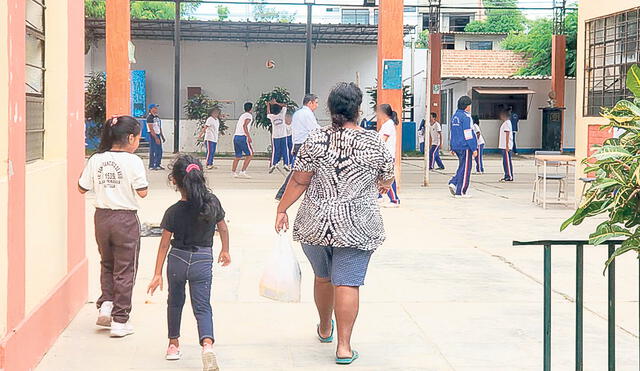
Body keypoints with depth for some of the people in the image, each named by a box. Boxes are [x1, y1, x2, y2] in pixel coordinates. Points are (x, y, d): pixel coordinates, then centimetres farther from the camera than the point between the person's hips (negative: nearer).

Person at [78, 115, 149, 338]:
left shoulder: (96, 160, -1)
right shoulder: (133, 161, -14)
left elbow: (82, 188, 5)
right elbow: (142, 192, -13)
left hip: (102, 217, 4)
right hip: (125, 219, -4)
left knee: (107, 264, 25)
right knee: (125, 270, 6)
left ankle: (106, 303, 9)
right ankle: (120, 321, 9)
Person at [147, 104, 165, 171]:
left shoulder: (157, 117, 15)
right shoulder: (149, 117, -12)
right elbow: (151, 129, -17)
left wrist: (162, 136, 19)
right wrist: (156, 138, -21)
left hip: (158, 135, 8)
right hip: (152, 136, -8)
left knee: (159, 151, 9)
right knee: (152, 151, -5)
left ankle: (158, 165, 17)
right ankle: (151, 166, 0)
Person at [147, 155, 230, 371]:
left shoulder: (173, 212, -13)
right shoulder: (212, 202, -8)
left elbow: (164, 244, -9)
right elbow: (223, 228, 5)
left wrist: (157, 274, -2)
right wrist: (225, 251, 22)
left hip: (177, 260, -1)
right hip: (203, 261, 1)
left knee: (175, 302, 21)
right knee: (202, 306, 3)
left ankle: (173, 344, 34)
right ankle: (207, 344, -21)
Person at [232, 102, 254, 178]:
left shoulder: (242, 115, 22)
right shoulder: (249, 115, -5)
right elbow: (244, 126, -19)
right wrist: (249, 136, -20)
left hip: (236, 136, 8)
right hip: (242, 137, -8)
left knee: (238, 156, 15)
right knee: (250, 154, -2)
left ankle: (233, 172, 13)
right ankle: (242, 172, -8)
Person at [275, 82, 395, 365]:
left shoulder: (316, 140, -6)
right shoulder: (374, 143, -5)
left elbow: (298, 181, -5)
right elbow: (387, 178, 10)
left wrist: (282, 210, 5)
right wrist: (380, 185, 31)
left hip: (315, 224, 2)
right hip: (357, 227, -2)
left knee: (322, 277, 20)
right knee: (347, 283, -1)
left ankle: (324, 329, 39)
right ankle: (344, 346, -3)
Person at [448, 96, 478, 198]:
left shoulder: (455, 116, 13)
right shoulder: (465, 117, -14)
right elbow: (468, 134, -17)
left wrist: (452, 148, 24)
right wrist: (474, 148, -14)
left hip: (457, 147, 9)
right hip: (465, 147, -9)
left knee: (462, 167, 18)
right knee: (465, 169, -2)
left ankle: (453, 183, 2)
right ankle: (460, 192, 0)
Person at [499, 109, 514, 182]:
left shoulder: (507, 123, -13)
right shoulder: (504, 123, 17)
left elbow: (507, 135, -18)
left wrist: (507, 146, -21)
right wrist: (499, 144, 22)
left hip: (506, 146, -10)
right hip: (503, 146, 10)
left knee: (507, 161, -8)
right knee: (505, 162, 12)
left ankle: (510, 177, -6)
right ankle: (506, 176, 16)